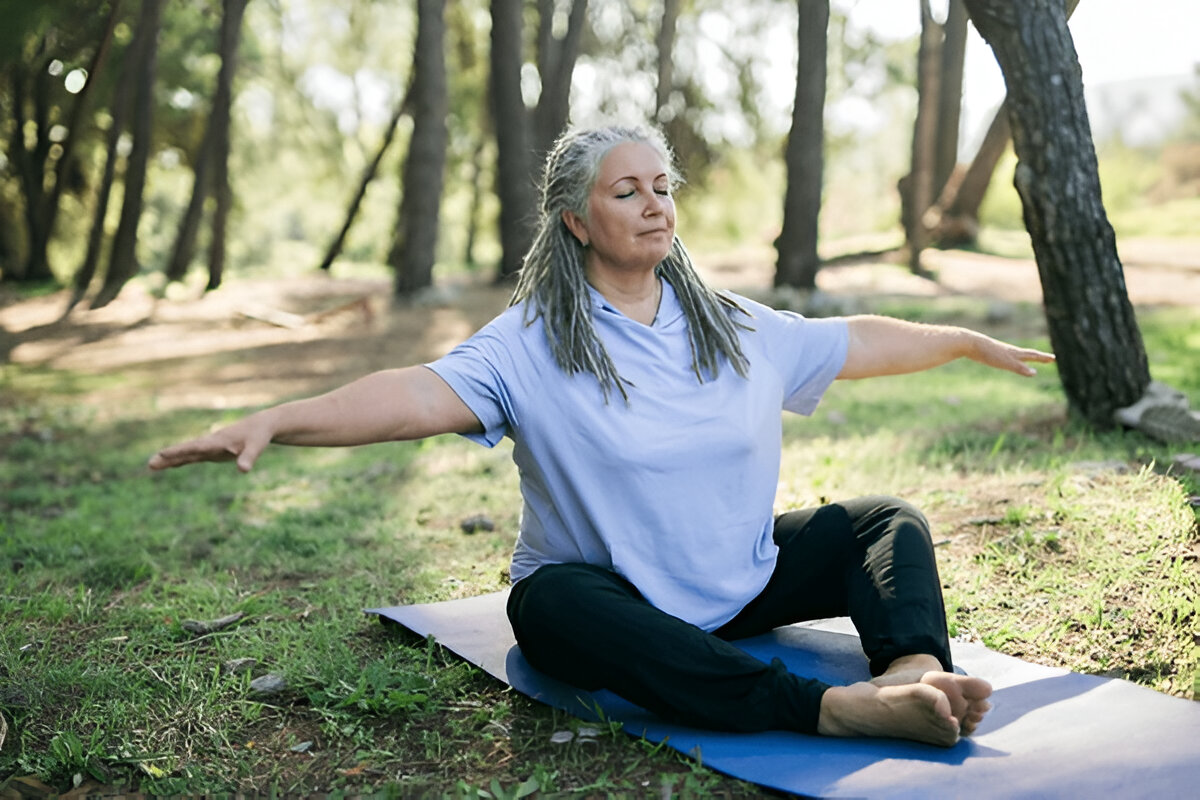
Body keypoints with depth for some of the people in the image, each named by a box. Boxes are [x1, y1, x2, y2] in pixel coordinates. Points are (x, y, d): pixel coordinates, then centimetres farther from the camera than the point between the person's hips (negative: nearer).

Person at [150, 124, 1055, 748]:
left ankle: (916, 672, -40)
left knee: (888, 521, -8)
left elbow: (854, 342, 17)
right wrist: (272, 422, -40)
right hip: (609, 591, -5)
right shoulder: (530, 344, -10)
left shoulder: (735, 327, 6)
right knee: (551, 603, -39)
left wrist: (967, 341, 23)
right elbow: (423, 393, -25)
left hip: (746, 578, 6)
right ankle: (829, 707, -51)